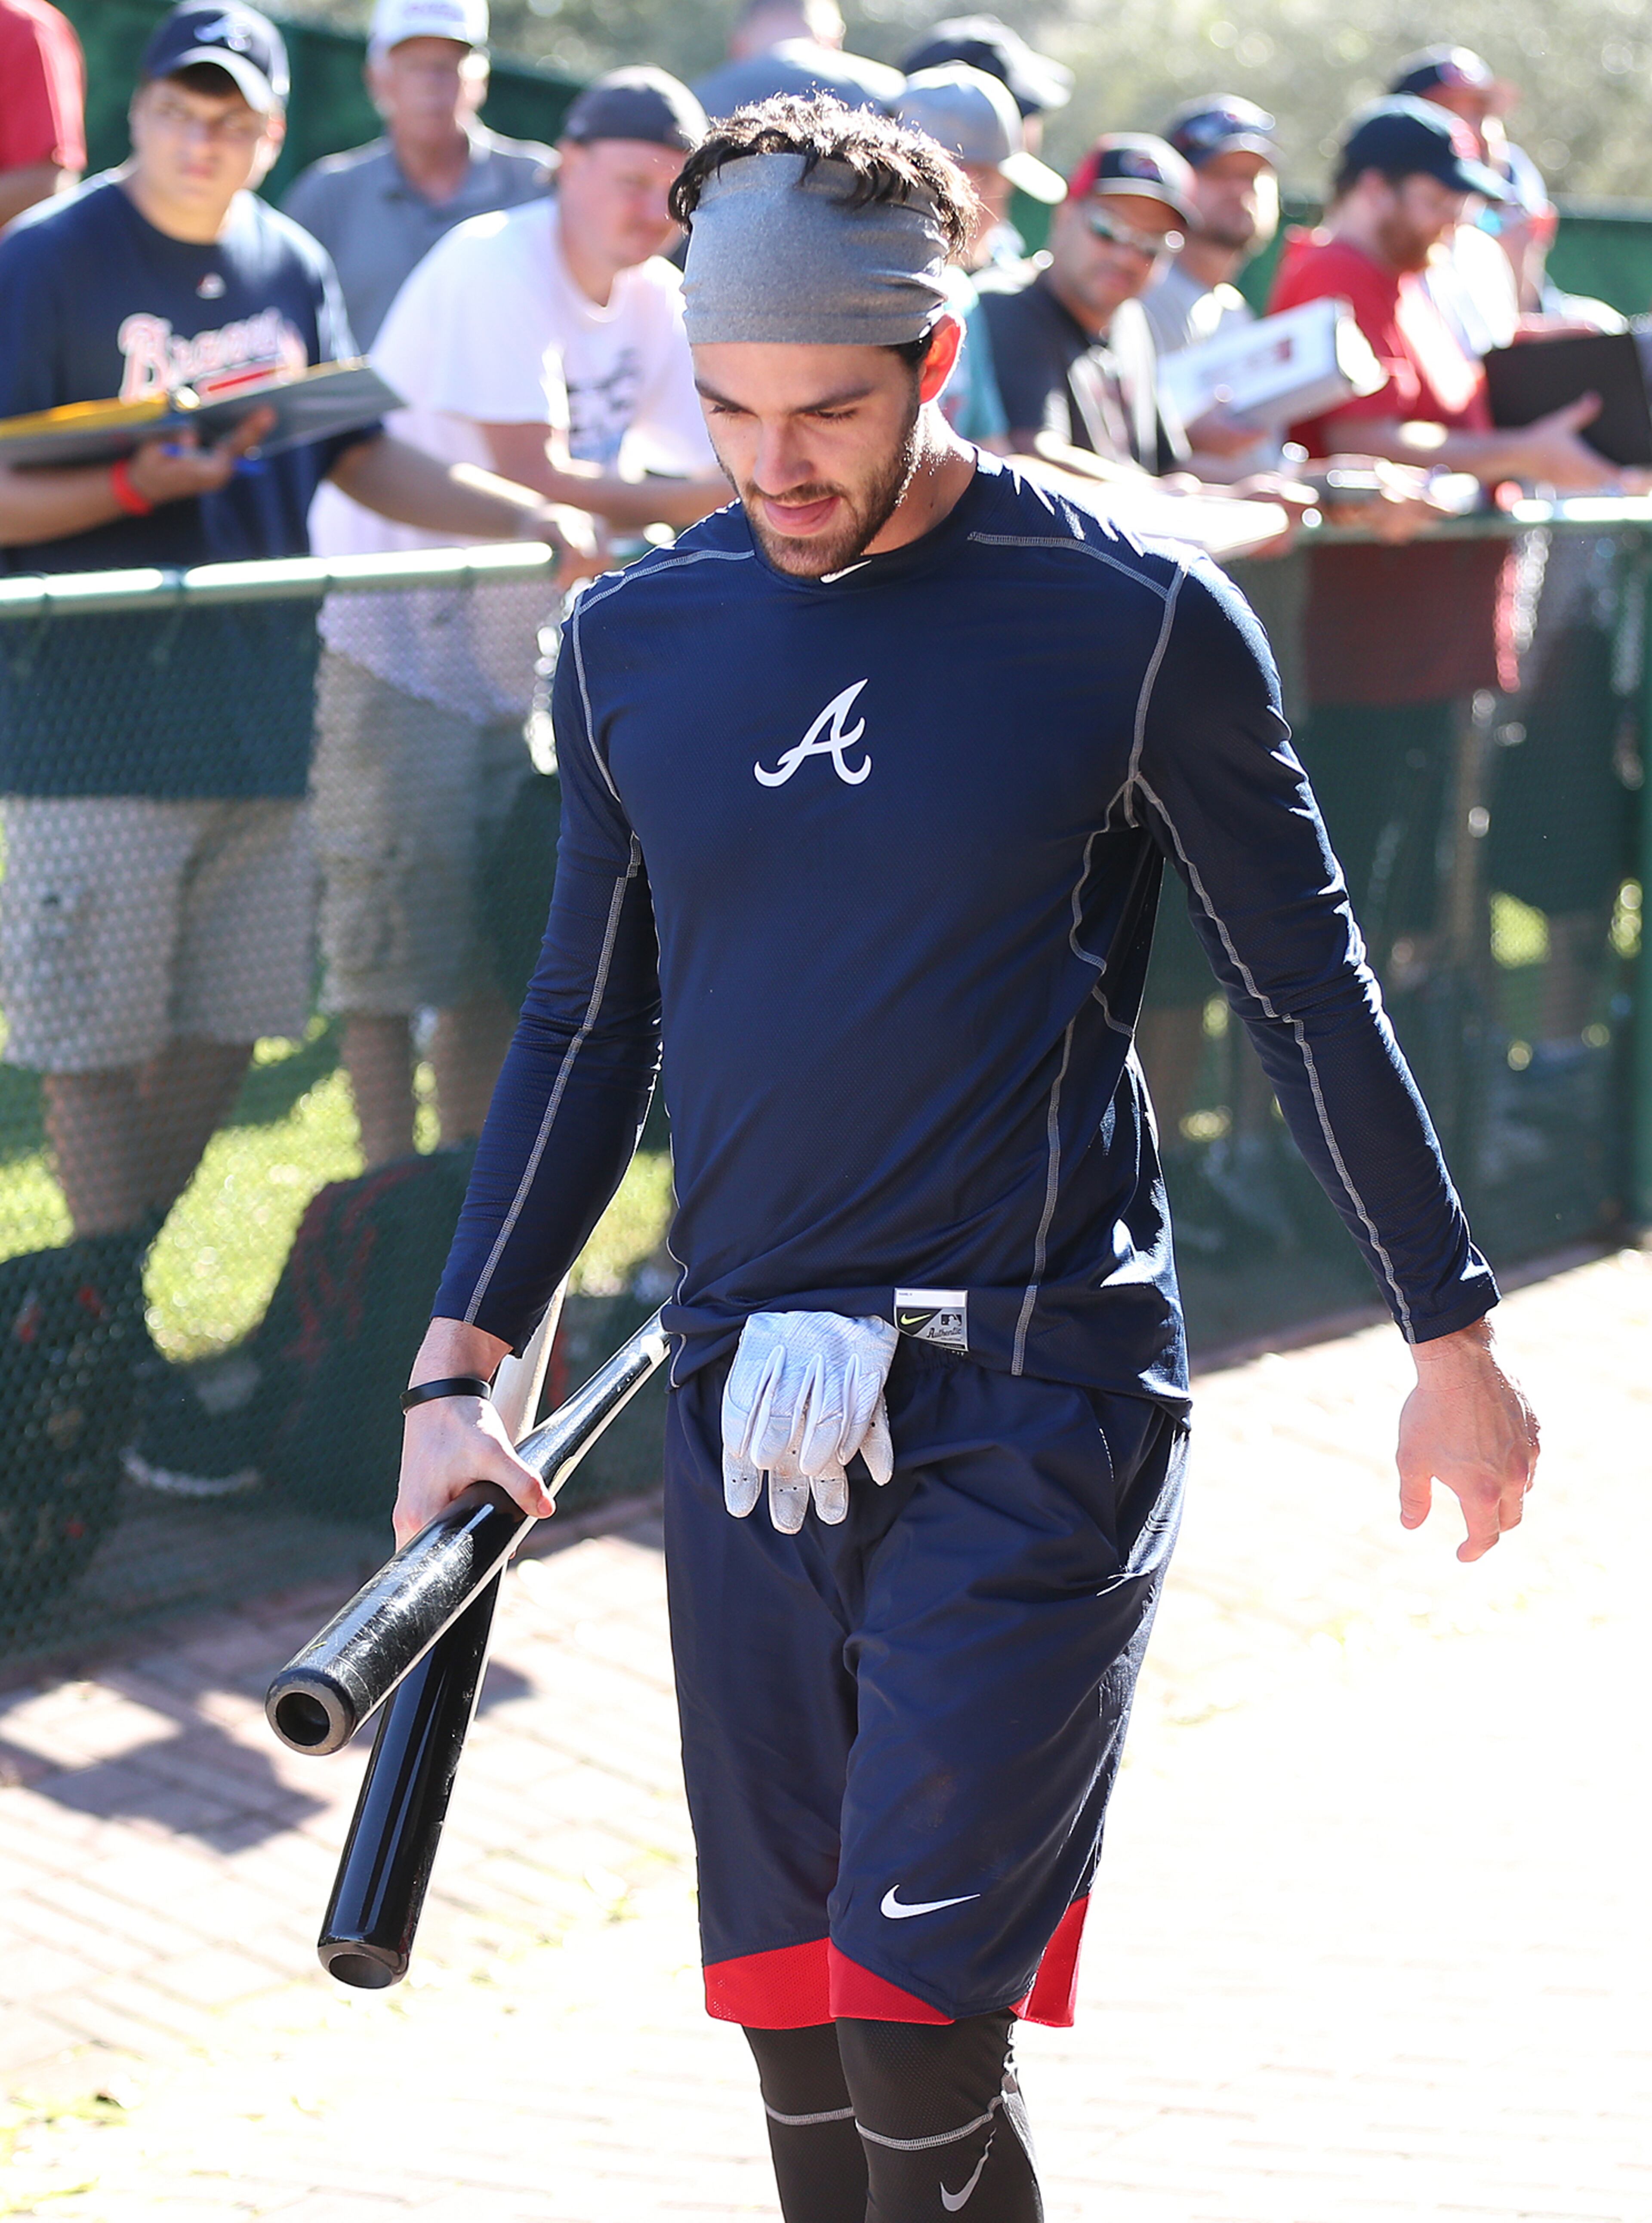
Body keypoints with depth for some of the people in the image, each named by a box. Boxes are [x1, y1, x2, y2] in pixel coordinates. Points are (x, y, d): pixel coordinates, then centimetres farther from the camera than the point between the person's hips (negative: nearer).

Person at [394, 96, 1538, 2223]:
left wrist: (1450, 1334, 6)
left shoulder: (1134, 624, -5)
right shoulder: (634, 641, 7)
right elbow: (587, 1027, 15)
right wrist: (463, 1362, 7)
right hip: (748, 1405, 5)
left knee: (916, 2040, -11)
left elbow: (1308, 989, 3)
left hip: (1037, 1405, -4)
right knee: (795, 2047, 8)